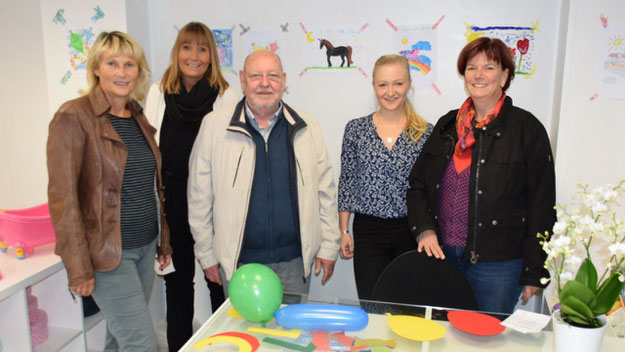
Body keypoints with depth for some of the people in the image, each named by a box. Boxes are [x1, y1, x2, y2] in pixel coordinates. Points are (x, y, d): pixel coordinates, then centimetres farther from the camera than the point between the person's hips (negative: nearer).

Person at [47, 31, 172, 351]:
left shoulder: (138, 117, 9)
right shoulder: (74, 117, -13)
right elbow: (62, 194, -16)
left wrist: (163, 240, 15)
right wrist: (78, 267, -17)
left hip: (145, 246, 7)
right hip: (107, 252, -6)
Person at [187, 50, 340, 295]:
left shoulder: (307, 128, 4)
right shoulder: (214, 126, -2)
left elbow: (325, 191, 8)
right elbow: (199, 196, 1)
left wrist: (328, 246, 6)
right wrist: (207, 254, 1)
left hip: (295, 260, 2)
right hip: (239, 261, -1)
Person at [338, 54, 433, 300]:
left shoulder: (426, 133, 0)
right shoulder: (356, 129, 2)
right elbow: (346, 182, 5)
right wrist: (344, 231, 4)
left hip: (411, 232, 0)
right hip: (368, 231, 0)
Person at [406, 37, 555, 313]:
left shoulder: (527, 128, -4)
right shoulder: (448, 124, 10)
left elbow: (542, 205, -4)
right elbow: (417, 184, 12)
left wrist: (534, 273, -6)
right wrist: (424, 229, -4)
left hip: (497, 263, -4)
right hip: (443, 255, 4)